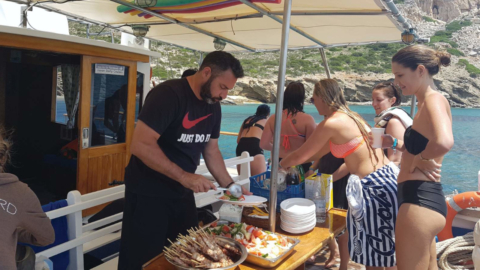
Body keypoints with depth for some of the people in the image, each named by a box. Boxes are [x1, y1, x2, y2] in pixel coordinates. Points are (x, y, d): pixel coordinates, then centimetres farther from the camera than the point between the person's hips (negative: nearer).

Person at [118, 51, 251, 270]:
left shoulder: (214, 106, 3)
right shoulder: (168, 94, -20)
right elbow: (140, 145, -27)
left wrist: (229, 185, 0)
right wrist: (184, 176, -29)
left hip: (182, 193, 7)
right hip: (148, 194, -7)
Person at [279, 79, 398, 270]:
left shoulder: (331, 123, -16)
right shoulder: (349, 116, 12)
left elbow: (301, 156, -5)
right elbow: (318, 152, 21)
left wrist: (279, 165, 14)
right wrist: (288, 161, 27)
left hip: (375, 185, -9)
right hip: (385, 177, 9)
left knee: (382, 252, 7)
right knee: (376, 249, 20)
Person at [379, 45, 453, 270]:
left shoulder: (434, 100, -16)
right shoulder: (427, 102, 14)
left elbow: (444, 143, -37)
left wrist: (422, 160, -19)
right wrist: (394, 143, 6)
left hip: (420, 200, -10)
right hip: (422, 197, 10)